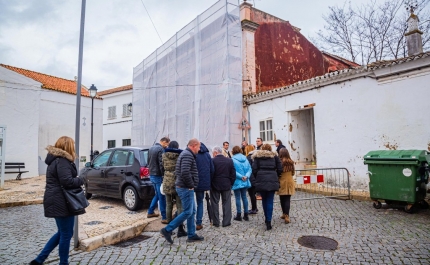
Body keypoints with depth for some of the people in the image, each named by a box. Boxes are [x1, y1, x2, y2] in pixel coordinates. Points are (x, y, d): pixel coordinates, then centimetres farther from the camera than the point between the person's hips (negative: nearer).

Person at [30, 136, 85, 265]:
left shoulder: (56, 159, 13)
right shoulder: (62, 161, -19)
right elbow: (67, 182, -27)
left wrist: (77, 180, 5)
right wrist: (80, 180, -9)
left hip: (57, 201, 10)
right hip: (61, 202, -10)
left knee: (62, 233, 22)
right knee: (66, 234, 4)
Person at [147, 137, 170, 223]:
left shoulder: (151, 148, 13)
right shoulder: (161, 149, -17)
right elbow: (162, 164, -21)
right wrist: (164, 176, -16)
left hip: (151, 175, 9)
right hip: (158, 176, -9)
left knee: (158, 195, 22)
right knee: (162, 197, -4)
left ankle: (150, 212, 29)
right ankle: (164, 217, 0)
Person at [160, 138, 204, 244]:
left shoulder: (186, 154, 16)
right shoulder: (187, 155, -17)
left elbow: (180, 171, 23)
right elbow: (185, 173, -30)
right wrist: (191, 185, -16)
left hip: (186, 188, 11)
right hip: (186, 188, -11)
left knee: (192, 211, 14)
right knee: (187, 212, -6)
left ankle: (191, 235, 21)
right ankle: (167, 230, 1)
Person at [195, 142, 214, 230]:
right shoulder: (207, 154, 7)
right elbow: (212, 169, 7)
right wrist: (208, 181, 14)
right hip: (204, 182, 4)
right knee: (200, 202, 15)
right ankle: (199, 223, 14)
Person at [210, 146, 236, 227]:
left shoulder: (212, 161, -12)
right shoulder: (229, 161, -1)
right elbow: (233, 174, 1)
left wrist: (209, 184, 4)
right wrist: (231, 183, 9)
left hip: (215, 185, -2)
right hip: (226, 185, 2)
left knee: (215, 204, 9)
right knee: (226, 204, 10)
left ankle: (216, 222, 12)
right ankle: (226, 222, 12)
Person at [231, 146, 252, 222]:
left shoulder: (233, 160, -11)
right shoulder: (245, 159, 5)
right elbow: (249, 169, -2)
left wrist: (241, 176, -17)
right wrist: (246, 176, -13)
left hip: (237, 182, -5)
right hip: (245, 182, 5)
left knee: (238, 198, 3)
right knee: (244, 197, 13)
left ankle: (239, 215, 8)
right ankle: (246, 215, 18)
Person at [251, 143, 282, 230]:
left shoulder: (257, 156, 8)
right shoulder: (274, 156, 9)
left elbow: (254, 169, -1)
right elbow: (279, 169, 6)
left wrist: (255, 180, 10)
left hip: (261, 181, 0)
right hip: (272, 180, 0)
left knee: (264, 200, 14)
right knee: (270, 201, 1)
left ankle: (267, 219, 22)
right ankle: (268, 221, -5)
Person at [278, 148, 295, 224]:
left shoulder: (279, 161, -13)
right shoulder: (291, 162, -2)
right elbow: (293, 173, 7)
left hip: (282, 182, -2)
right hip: (289, 181, 2)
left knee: (282, 199, 13)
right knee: (287, 199, 4)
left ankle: (284, 214, 26)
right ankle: (287, 216, -3)